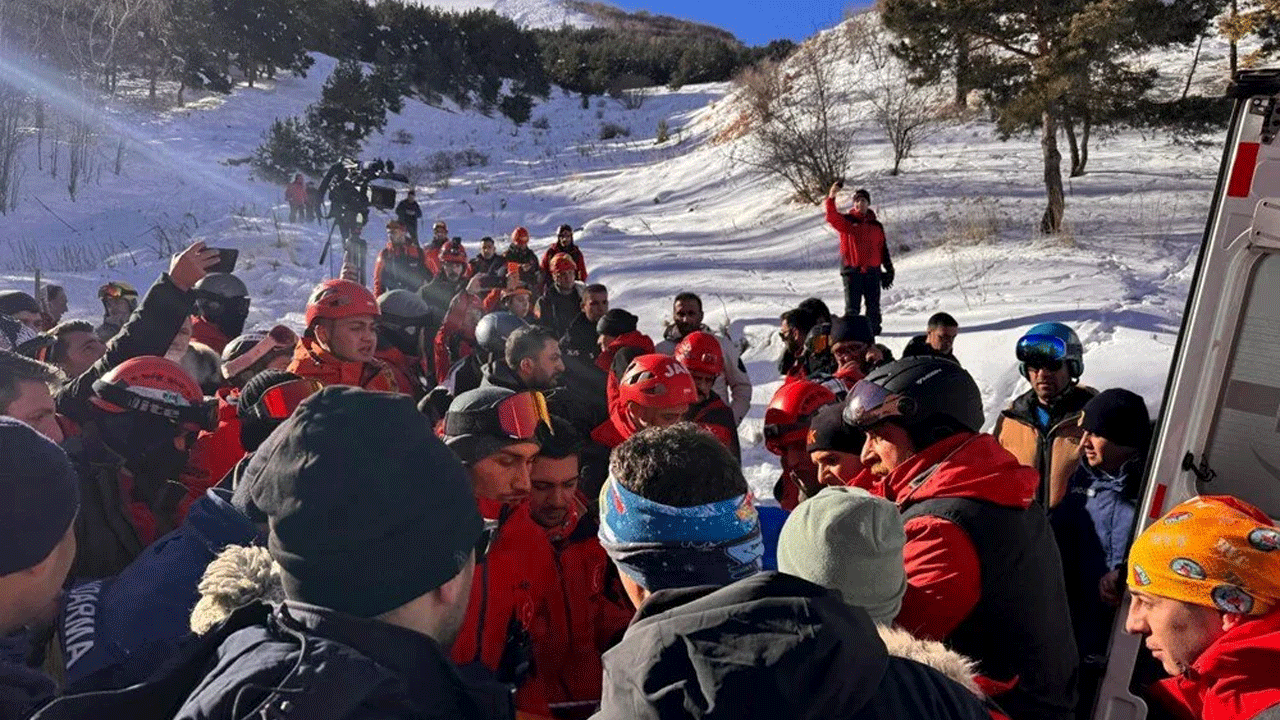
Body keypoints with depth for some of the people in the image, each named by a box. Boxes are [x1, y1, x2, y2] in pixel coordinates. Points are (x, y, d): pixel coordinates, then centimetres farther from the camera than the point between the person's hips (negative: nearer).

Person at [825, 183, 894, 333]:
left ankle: (874, 328, 16)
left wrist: (888, 269, 13)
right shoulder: (846, 221, 5)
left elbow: (883, 249, 17)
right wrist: (831, 197, -31)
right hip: (851, 270, -3)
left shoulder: (876, 225, 14)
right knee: (852, 304, -3)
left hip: (872, 271, 3)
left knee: (873, 304, 6)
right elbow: (832, 216, -16)